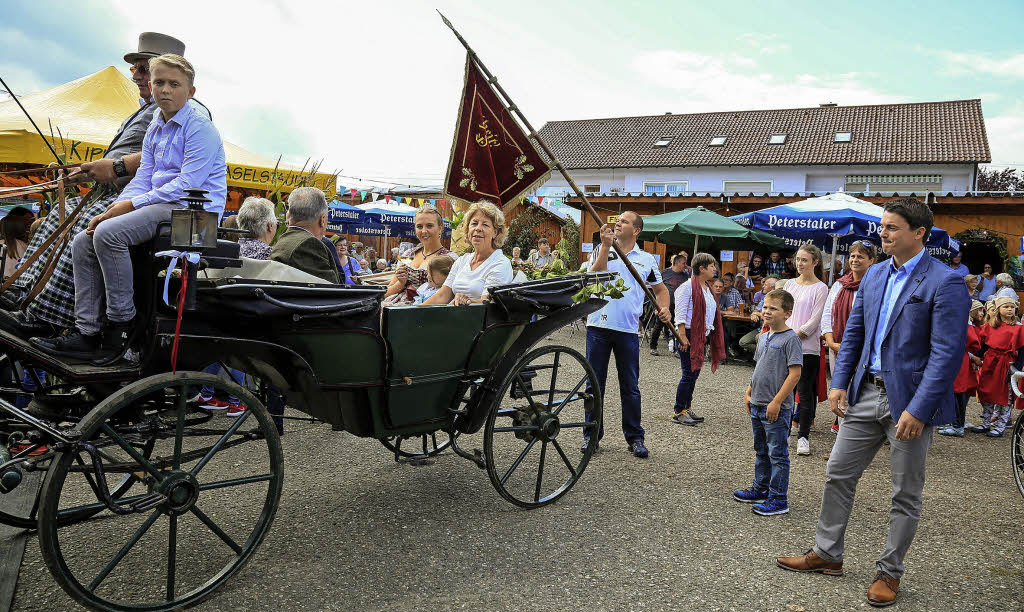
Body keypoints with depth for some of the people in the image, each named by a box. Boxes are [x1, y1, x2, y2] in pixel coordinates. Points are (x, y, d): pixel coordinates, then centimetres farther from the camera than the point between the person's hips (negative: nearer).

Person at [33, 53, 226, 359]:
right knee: (83, 243, -1)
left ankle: (121, 323, -14)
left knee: (108, 233, -27)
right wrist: (115, 209, -4)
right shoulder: (155, 128, 18)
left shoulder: (200, 128, -10)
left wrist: (133, 204, -16)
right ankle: (87, 332, 0)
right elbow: (143, 177, 15)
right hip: (159, 205, 9)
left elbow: (187, 184, -18)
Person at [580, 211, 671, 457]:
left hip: (627, 329, 0)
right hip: (598, 325, 0)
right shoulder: (600, 251, 6)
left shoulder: (647, 260, 10)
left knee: (630, 386, 6)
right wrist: (606, 246, -16)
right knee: (594, 383, 6)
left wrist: (663, 308, 1)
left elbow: (660, 289, 20)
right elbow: (594, 277, -13)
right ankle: (591, 435, 16)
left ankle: (635, 438, 16)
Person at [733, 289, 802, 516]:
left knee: (778, 454, 0)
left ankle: (779, 499, 9)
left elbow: (795, 374, -19)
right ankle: (760, 489, 33)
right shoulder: (763, 337, 12)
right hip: (757, 405, 9)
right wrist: (749, 393, 15)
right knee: (761, 451, 20)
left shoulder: (790, 339, -14)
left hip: (777, 408, -9)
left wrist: (776, 402, -21)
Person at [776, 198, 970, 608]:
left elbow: (947, 354, -17)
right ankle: (826, 555, 28)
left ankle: (890, 572, 26)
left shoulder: (944, 283, -13)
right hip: (866, 393, 7)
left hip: (910, 402, -6)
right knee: (838, 474, 12)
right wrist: (840, 382, 5)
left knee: (905, 494, 10)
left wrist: (918, 409, -21)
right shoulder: (874, 275, 8)